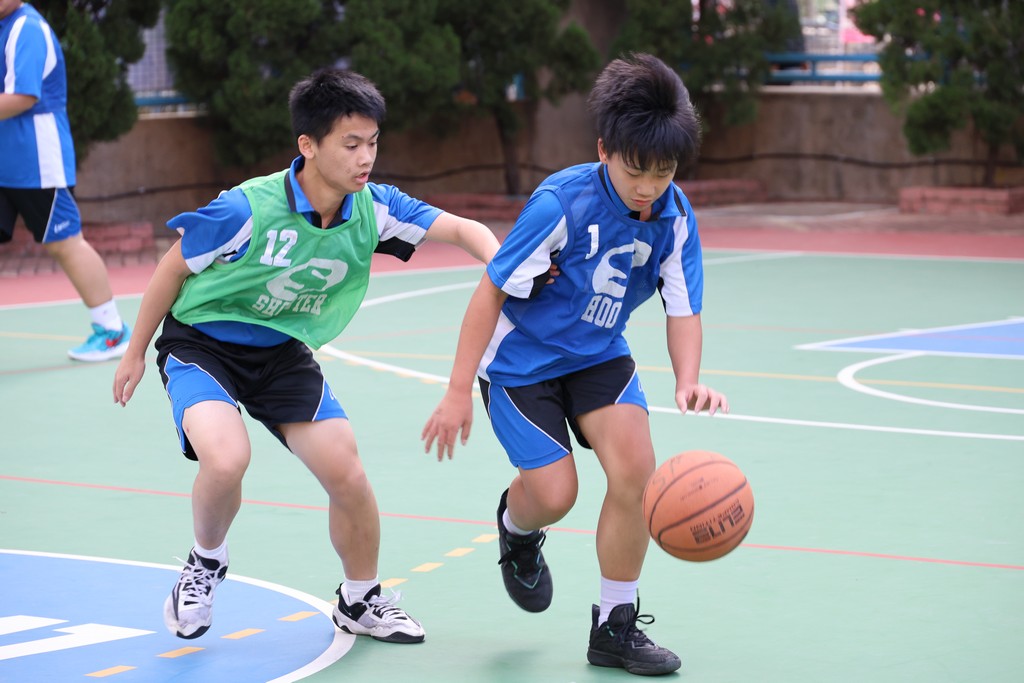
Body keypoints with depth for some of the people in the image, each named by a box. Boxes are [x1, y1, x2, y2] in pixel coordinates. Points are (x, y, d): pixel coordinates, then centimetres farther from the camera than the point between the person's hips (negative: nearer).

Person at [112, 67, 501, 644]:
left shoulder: (373, 208, -14)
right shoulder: (247, 210, -28)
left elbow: (462, 229, -12)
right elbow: (174, 267, -12)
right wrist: (137, 352, -2)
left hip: (283, 352, 5)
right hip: (201, 342, -5)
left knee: (348, 475, -3)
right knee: (227, 459, -31)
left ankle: (361, 602, 24)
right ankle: (206, 564, 2)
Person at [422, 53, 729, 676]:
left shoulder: (674, 216, -13)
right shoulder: (562, 203, -27)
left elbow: (683, 311, -9)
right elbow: (492, 292, -20)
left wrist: (689, 382, -31)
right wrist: (458, 393, -19)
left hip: (598, 355, 4)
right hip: (521, 359, -4)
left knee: (636, 466, -16)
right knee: (555, 493, -12)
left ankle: (616, 626, 0)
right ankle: (516, 526, 30)